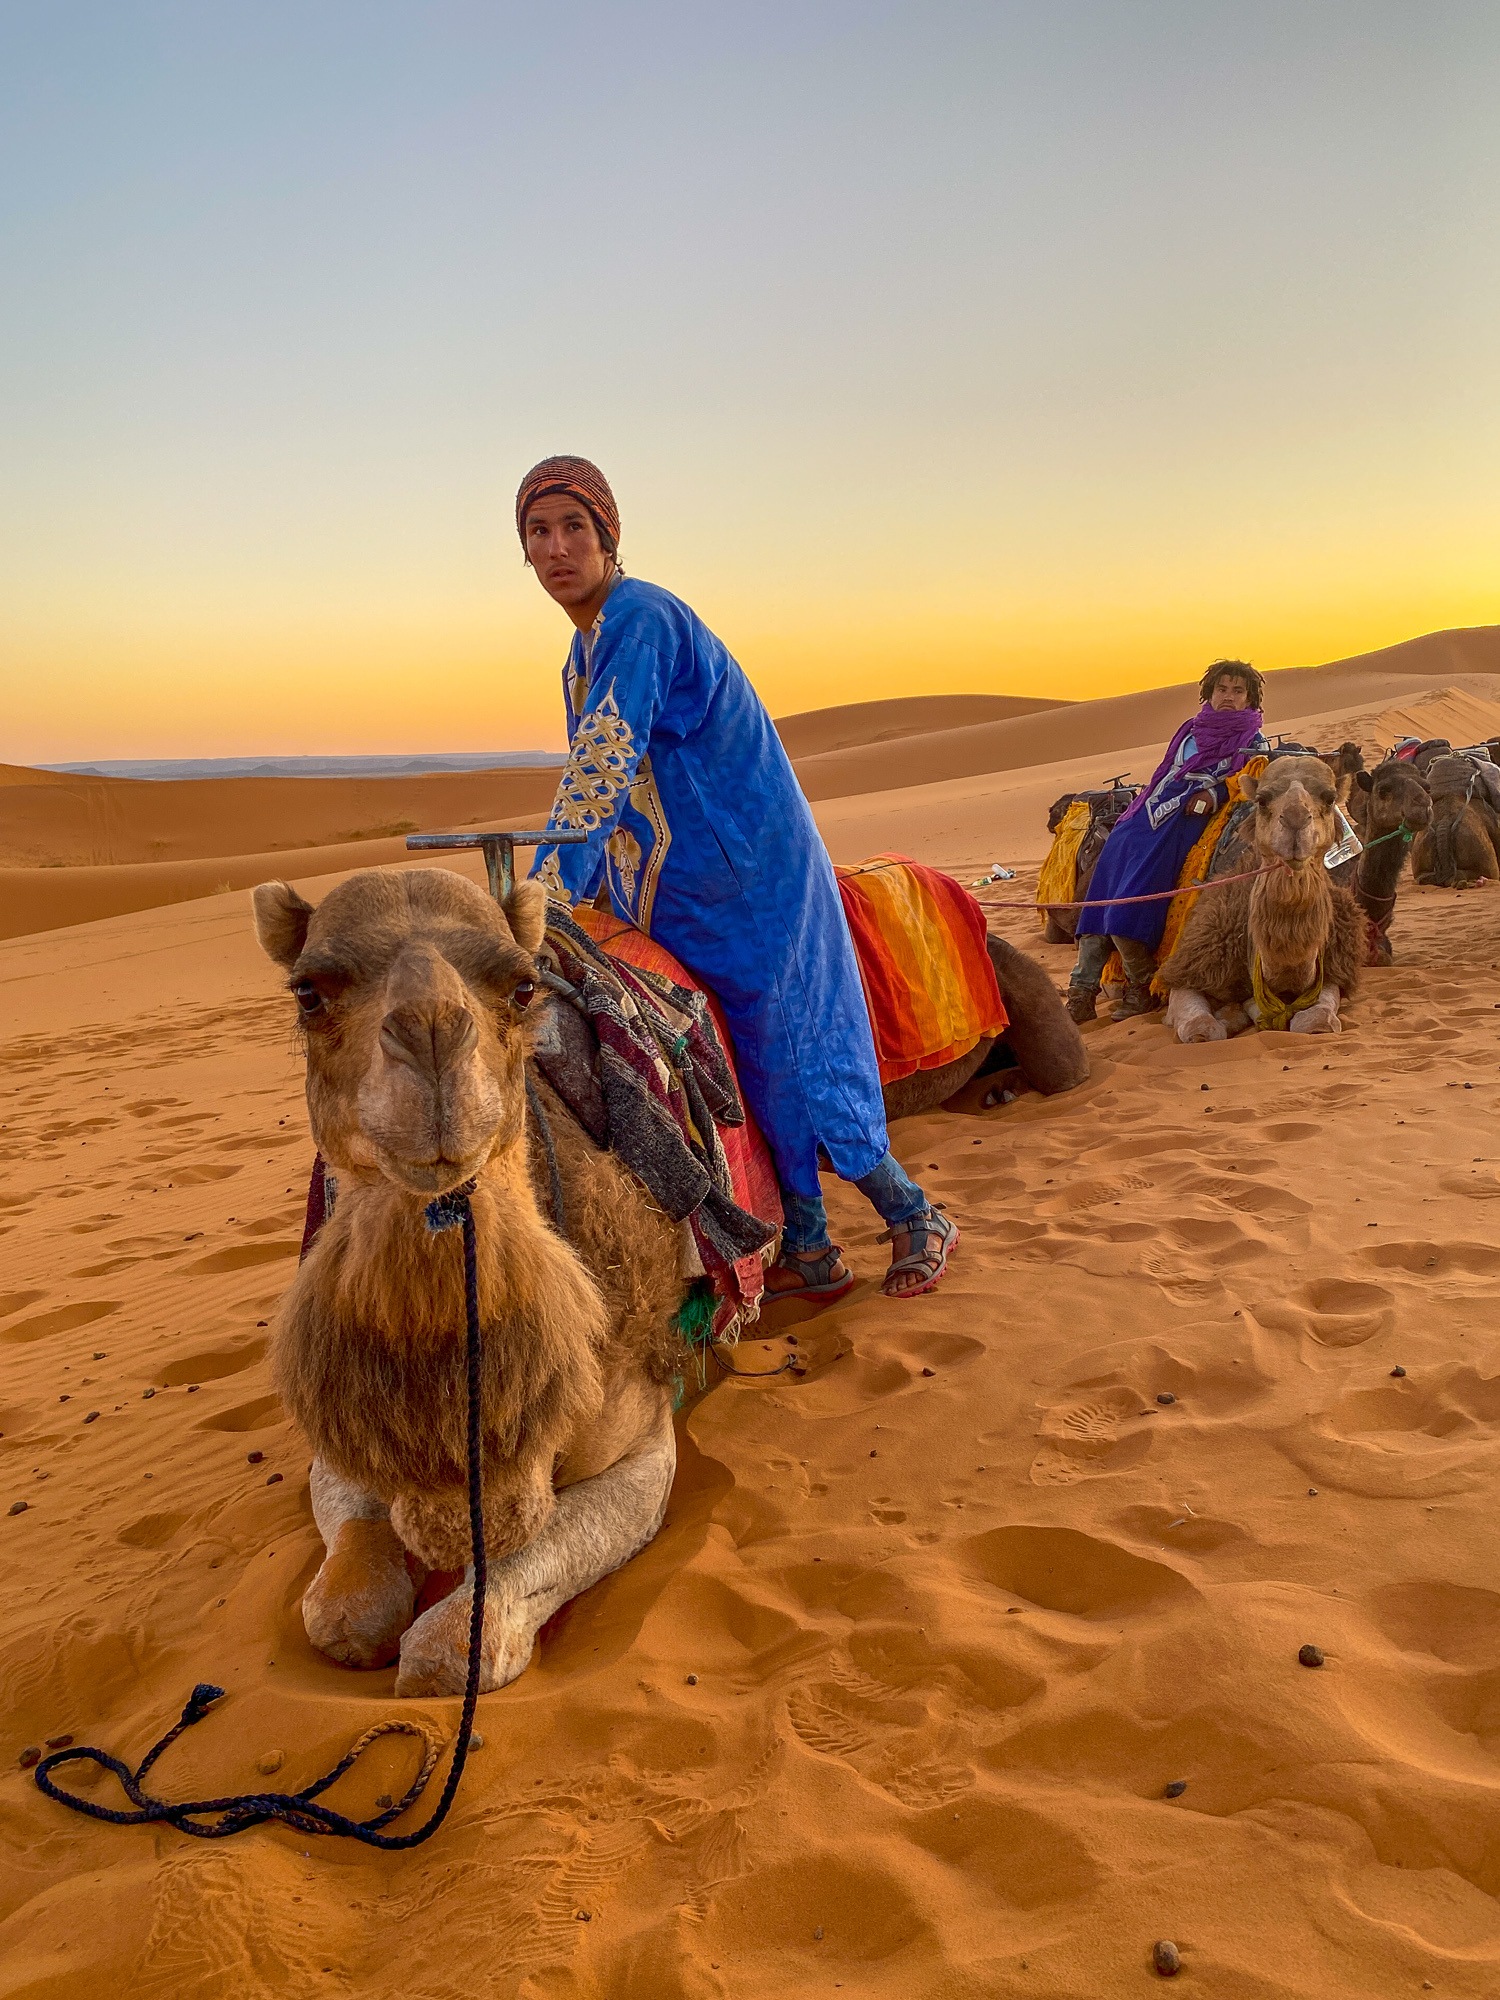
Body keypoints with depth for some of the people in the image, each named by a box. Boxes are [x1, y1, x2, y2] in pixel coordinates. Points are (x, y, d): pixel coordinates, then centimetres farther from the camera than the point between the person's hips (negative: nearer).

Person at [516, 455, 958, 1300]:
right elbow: (594, 782, 19)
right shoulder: (586, 647, 11)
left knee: (785, 1057, -1)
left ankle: (916, 1220, 19)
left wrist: (541, 901, -30)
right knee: (754, 1068, 12)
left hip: (751, 881, -8)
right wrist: (578, 894, 17)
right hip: (678, 896, 9)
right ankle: (809, 1252, 24)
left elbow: (601, 771, -27)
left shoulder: (642, 619, -19)